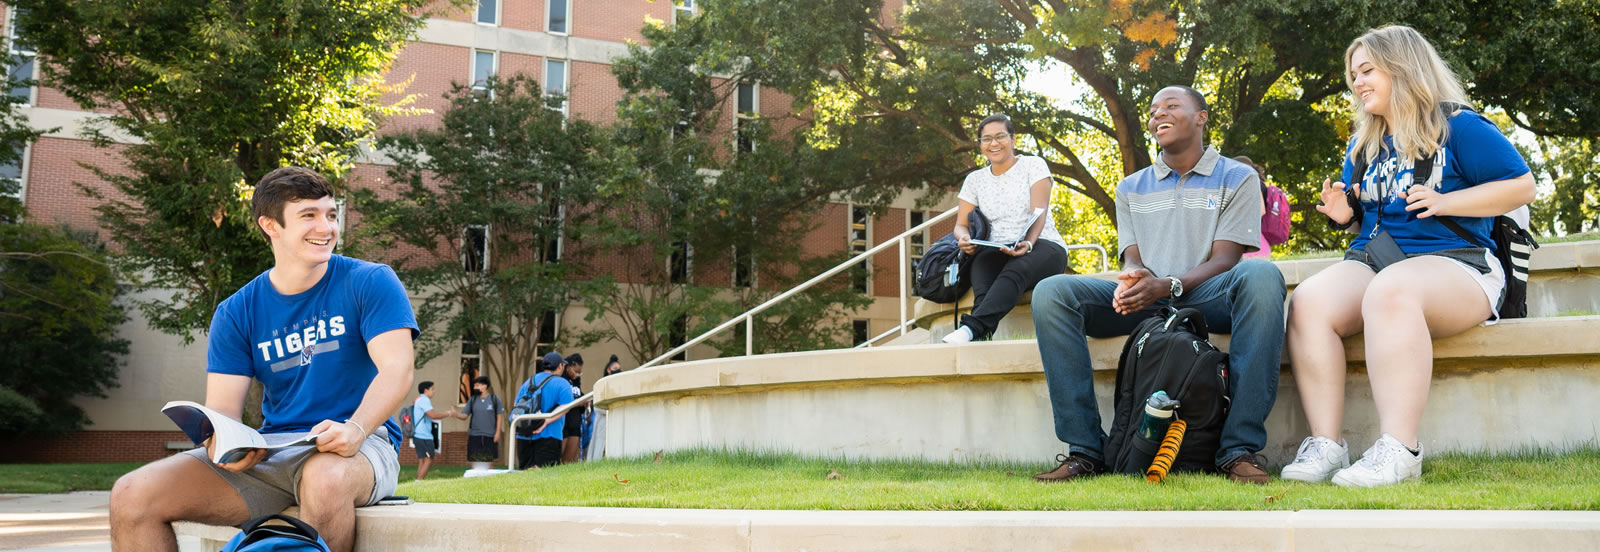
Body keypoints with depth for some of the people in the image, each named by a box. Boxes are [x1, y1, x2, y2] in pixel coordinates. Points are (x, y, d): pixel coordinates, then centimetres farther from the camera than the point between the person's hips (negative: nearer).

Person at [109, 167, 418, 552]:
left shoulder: (370, 283, -1)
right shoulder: (237, 313, 9)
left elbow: (396, 369, -13)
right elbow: (222, 407, 2)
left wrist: (355, 428, -33)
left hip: (358, 445, -4)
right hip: (269, 451, 4)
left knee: (326, 477, -41)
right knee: (132, 496, -13)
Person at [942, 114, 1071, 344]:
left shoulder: (1033, 165, 5)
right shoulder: (975, 179, 15)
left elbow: (1039, 213, -8)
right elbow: (961, 224, 13)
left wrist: (1028, 243, -29)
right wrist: (964, 239, -13)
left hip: (1041, 247, -2)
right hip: (996, 253, 3)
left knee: (1016, 269, -39)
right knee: (983, 261, -36)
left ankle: (972, 327, -60)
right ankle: (983, 333, -59)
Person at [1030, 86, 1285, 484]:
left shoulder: (1236, 178, 11)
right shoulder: (1131, 188, 22)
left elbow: (1224, 260, -1)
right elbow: (1132, 260, 11)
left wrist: (1168, 285, -21)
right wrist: (1130, 281, -16)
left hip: (1205, 300, -3)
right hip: (1144, 302, 3)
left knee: (1261, 275, -37)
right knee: (1051, 292, -23)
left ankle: (1241, 448, -37)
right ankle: (1084, 449, -25)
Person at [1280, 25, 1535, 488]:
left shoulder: (1459, 127, 2)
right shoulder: (1362, 147, 21)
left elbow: (1521, 185, -1)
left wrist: (1444, 202, -12)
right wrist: (1345, 215, 7)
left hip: (1453, 264, -6)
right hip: (1369, 260, 6)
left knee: (1389, 291, -41)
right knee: (1308, 302, -27)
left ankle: (1399, 450, -44)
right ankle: (1326, 444, -32)